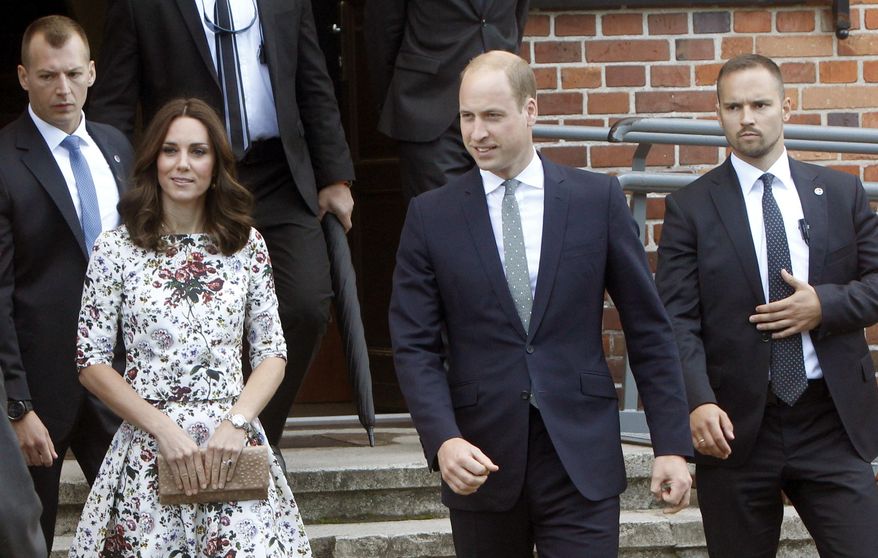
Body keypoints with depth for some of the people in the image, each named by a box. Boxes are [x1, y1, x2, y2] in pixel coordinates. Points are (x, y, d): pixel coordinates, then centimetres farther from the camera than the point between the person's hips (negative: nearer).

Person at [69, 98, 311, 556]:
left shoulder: (246, 244, 7)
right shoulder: (116, 249, 1)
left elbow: (271, 354, 8)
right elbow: (91, 364, 0)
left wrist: (237, 423, -9)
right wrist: (163, 429, -10)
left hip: (233, 448, 1)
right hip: (147, 450, -1)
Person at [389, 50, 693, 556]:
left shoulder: (598, 200, 4)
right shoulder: (431, 217, 4)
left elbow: (648, 329, 5)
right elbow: (415, 347, 1)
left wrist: (672, 444, 1)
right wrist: (443, 440, -16)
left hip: (581, 459, -1)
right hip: (481, 461, 1)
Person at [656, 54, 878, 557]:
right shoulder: (691, 208, 2)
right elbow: (678, 320, -5)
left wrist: (826, 304, -11)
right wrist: (698, 402, -20)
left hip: (833, 421, 1)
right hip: (737, 426, -1)